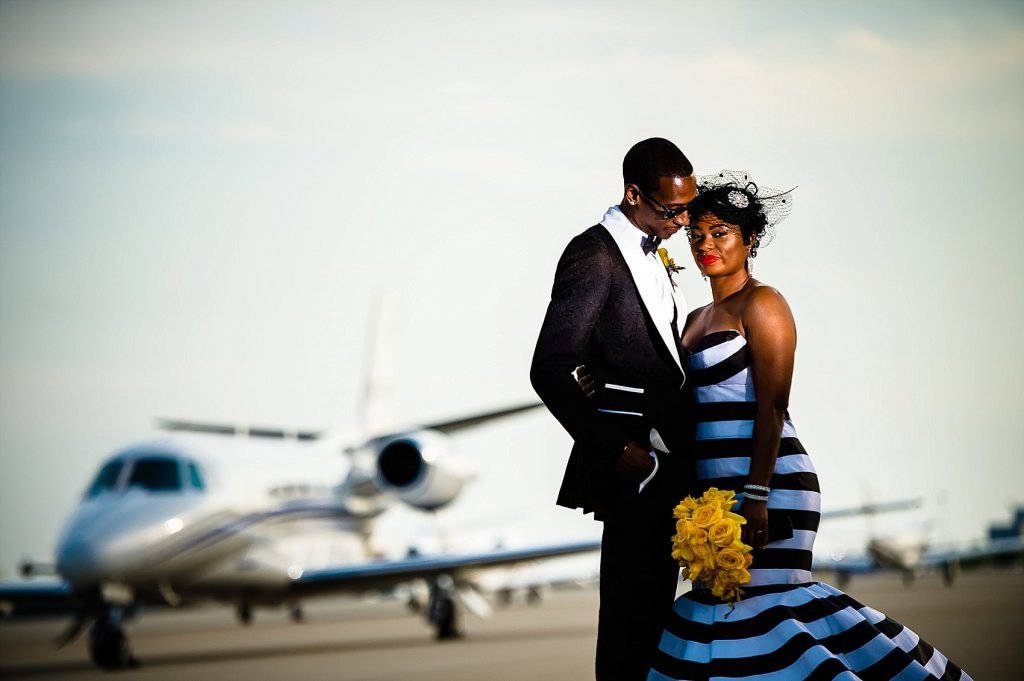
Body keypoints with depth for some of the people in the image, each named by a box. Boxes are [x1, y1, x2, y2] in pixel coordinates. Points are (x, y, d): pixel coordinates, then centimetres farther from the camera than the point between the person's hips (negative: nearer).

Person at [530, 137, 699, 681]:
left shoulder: (647, 251, 14)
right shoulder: (593, 257, -14)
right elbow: (549, 371, -19)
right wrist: (616, 450, -20)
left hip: (667, 458, 9)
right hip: (634, 461, -9)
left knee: (654, 599, 14)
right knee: (631, 604, -5)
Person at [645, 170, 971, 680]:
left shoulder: (762, 303, -5)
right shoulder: (697, 319, 20)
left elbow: (772, 405, -14)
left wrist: (755, 497, -22)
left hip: (767, 484, -8)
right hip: (717, 485, 8)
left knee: (752, 610, -13)